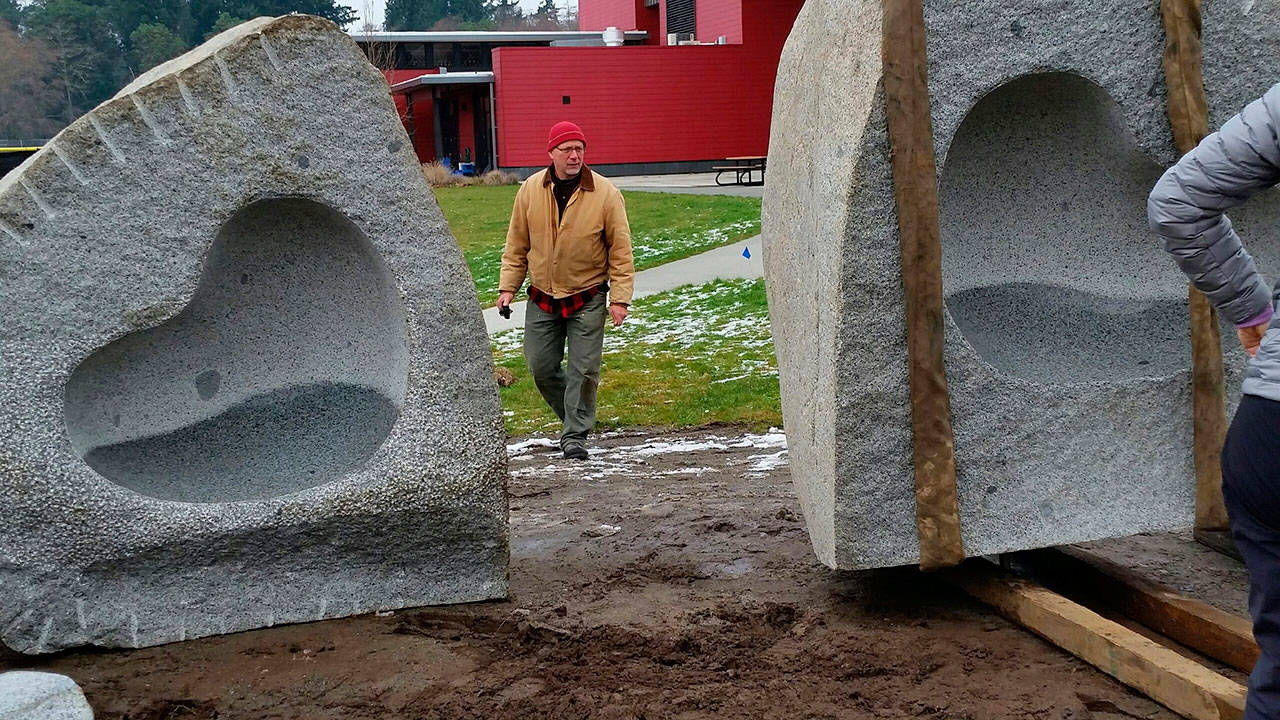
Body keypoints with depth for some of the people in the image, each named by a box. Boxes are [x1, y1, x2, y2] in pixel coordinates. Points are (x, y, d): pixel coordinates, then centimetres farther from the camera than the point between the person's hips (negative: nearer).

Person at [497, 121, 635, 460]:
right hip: (542, 298, 3)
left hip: (587, 300, -3)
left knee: (583, 369, -3)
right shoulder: (530, 190, -1)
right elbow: (516, 245, 8)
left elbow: (620, 250, -5)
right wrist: (507, 286, 4)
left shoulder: (605, 194, -9)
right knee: (541, 367, 7)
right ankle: (576, 417, 29)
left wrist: (620, 298, -10)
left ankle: (575, 435, 9)